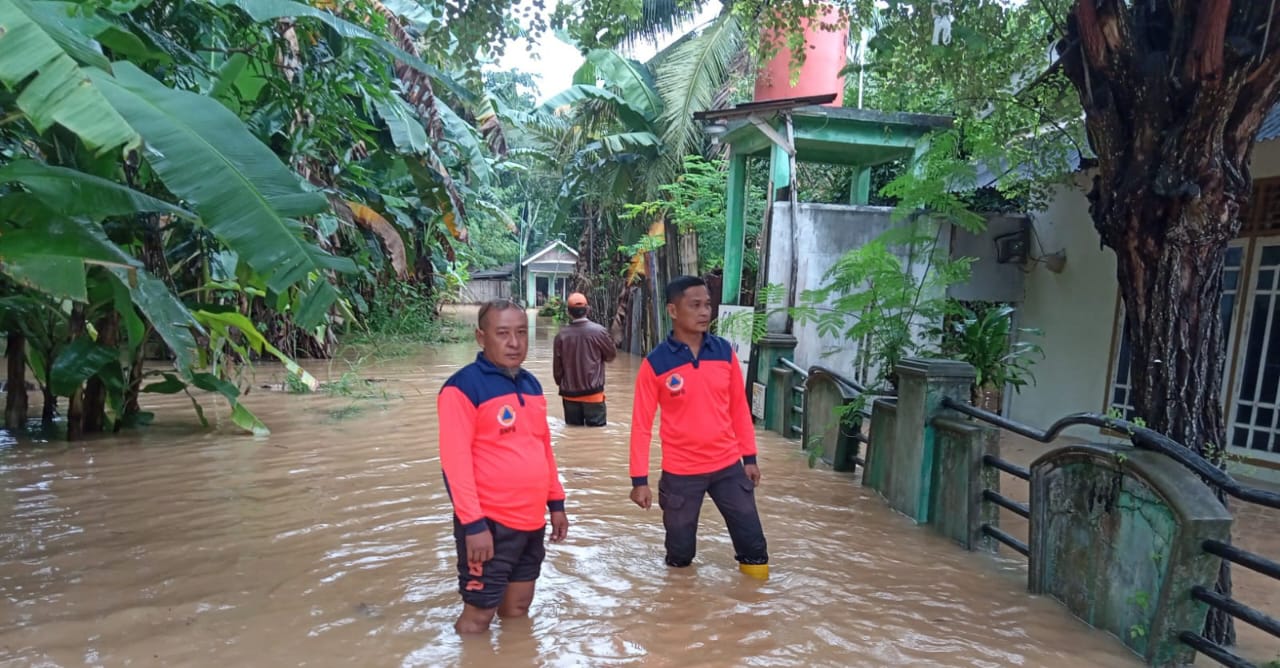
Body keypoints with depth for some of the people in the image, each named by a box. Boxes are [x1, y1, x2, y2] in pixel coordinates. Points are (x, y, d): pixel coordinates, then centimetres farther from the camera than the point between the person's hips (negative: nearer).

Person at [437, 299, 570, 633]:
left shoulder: (531, 385, 9)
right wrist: (472, 523, -19)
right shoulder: (463, 387, -14)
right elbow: (455, 460, -18)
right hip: (489, 523, -7)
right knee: (478, 614, 7)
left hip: (532, 520, 7)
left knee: (518, 607, 20)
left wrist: (556, 502, 14)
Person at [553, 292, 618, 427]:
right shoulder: (599, 331, -11)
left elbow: (557, 366, 2)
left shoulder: (561, 335, -6)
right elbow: (612, 355, 3)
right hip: (593, 393, -2)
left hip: (569, 393, 3)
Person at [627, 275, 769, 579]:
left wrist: (749, 457, 8)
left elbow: (739, 408, 7)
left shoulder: (725, 352, -2)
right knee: (680, 552, 13)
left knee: (753, 542, 10)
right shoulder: (655, 363, -12)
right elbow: (641, 424, -8)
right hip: (680, 472, -2)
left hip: (728, 465, 3)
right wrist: (639, 479, -9)